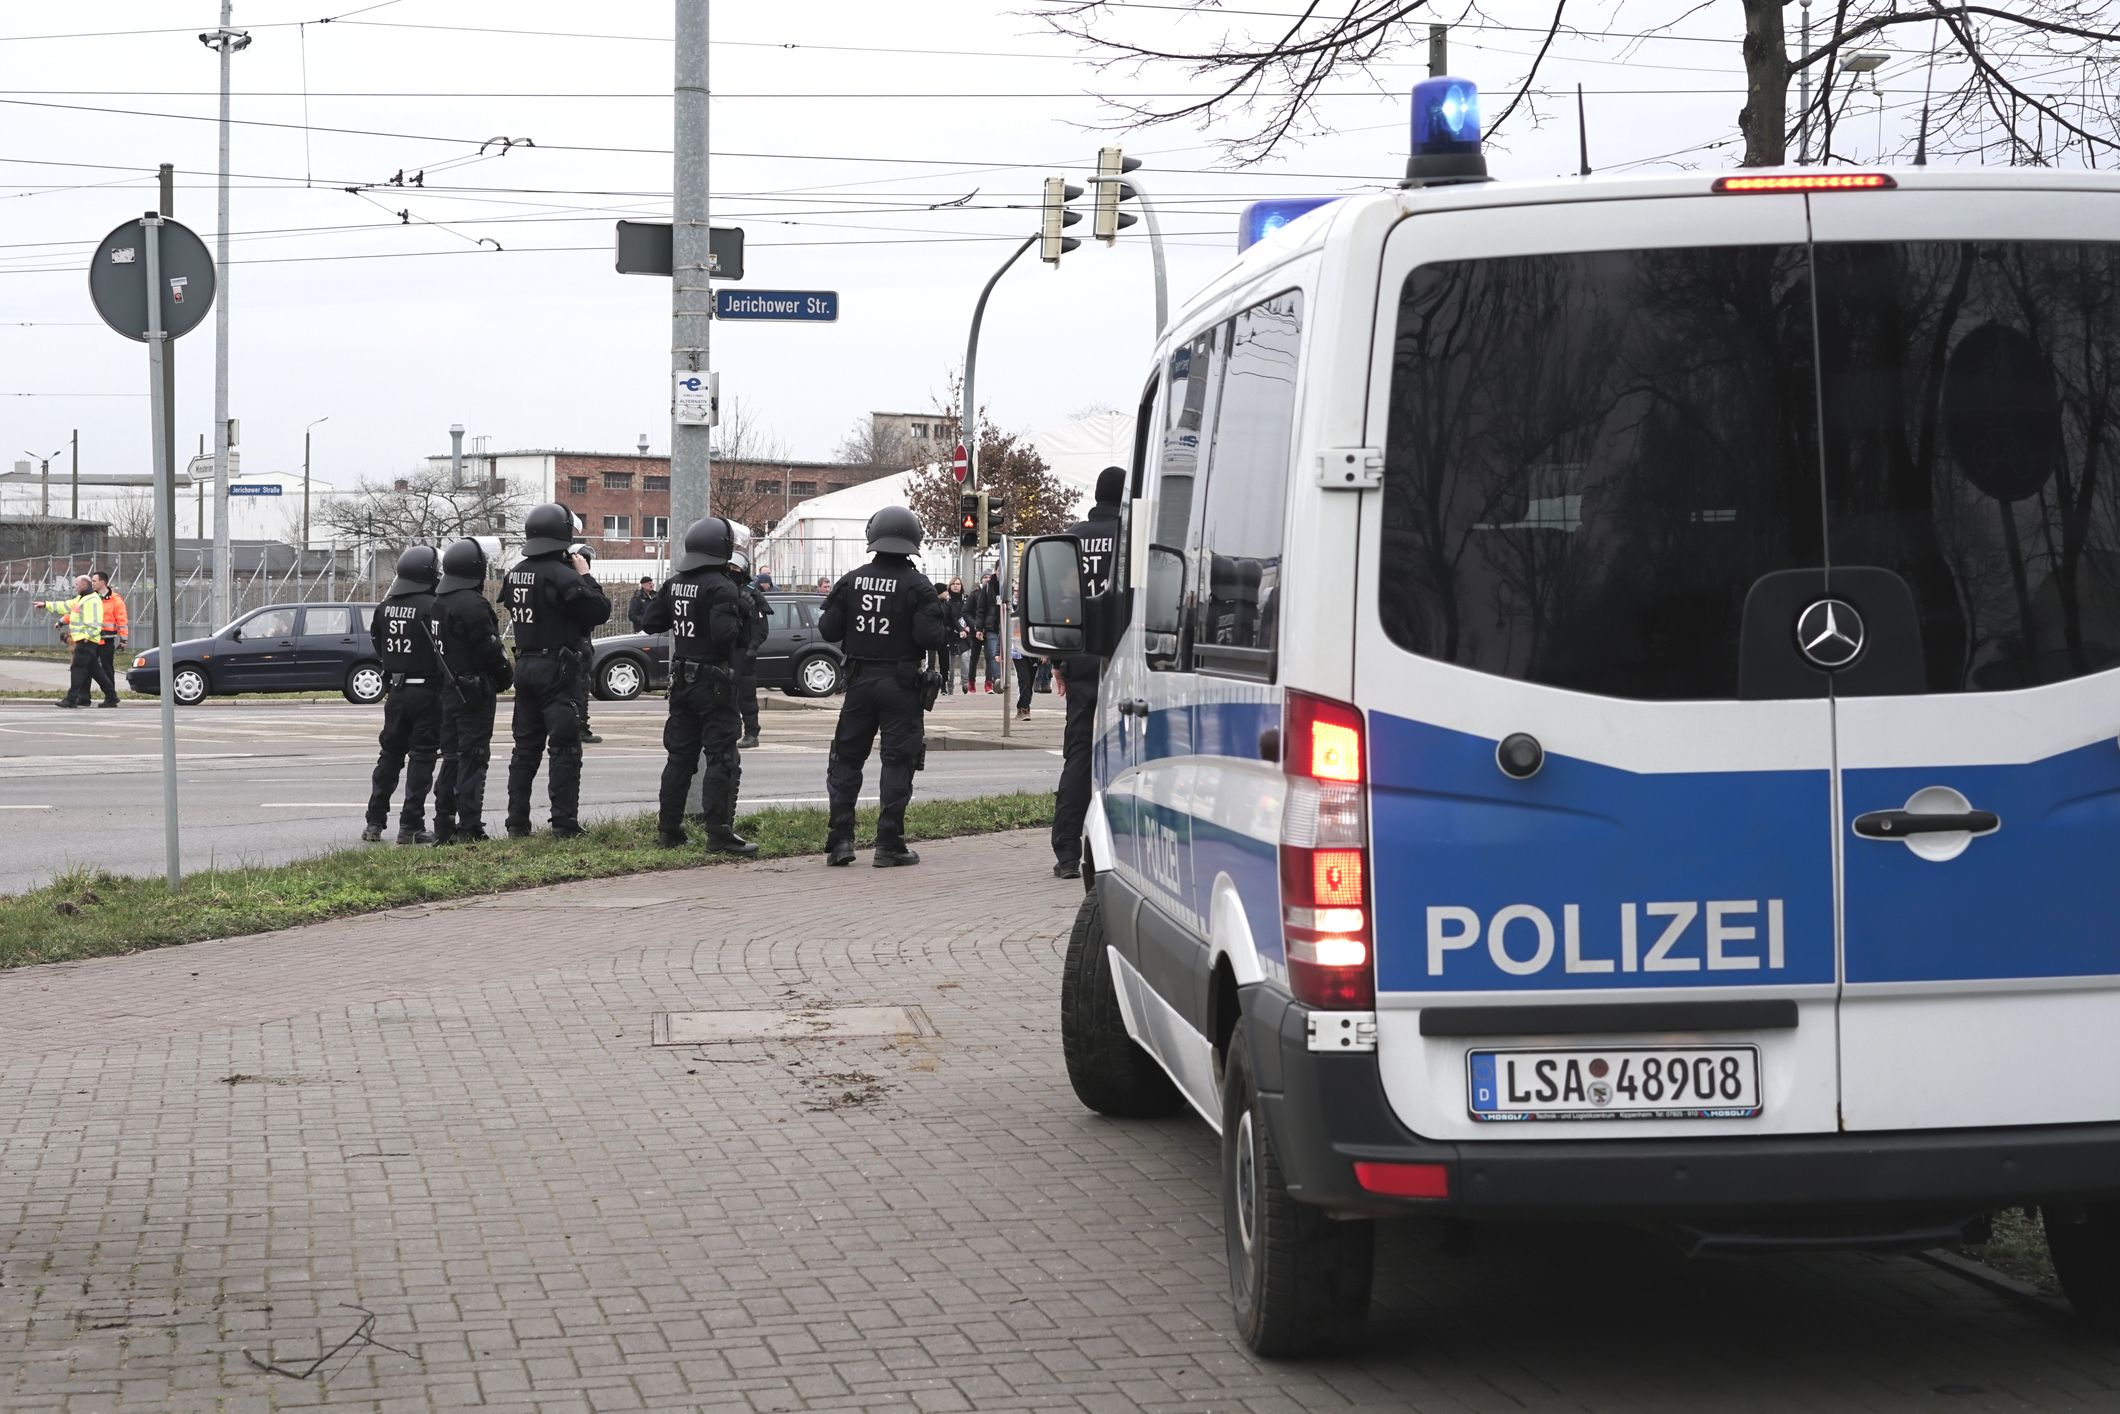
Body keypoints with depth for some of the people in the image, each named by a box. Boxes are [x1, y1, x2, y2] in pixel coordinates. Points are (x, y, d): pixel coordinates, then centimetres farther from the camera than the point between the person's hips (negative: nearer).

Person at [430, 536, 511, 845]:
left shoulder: (438, 604, 11)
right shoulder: (472, 605, -17)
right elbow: (490, 649, -17)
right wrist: (506, 676, -1)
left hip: (448, 690, 8)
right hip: (474, 692, -8)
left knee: (452, 758, 13)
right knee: (473, 759, -5)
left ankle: (444, 827, 14)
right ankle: (469, 828, -6)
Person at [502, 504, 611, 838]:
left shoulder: (516, 574, 7)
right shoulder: (561, 575, -17)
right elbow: (599, 611, -15)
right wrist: (585, 576, -1)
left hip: (524, 666, 7)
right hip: (556, 669, -7)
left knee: (526, 746, 13)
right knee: (565, 748, -3)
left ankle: (517, 822, 14)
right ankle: (565, 823, -5)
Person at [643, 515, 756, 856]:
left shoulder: (674, 584, 6)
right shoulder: (721, 587, -17)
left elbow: (652, 622, 10)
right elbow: (724, 633, -27)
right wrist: (740, 626, -8)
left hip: (682, 679, 7)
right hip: (714, 683, -7)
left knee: (680, 754, 14)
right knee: (721, 758, -4)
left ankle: (668, 829, 17)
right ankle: (719, 834, -7)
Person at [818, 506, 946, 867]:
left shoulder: (851, 581, 0)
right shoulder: (916, 585, -10)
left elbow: (828, 630, 0)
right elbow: (930, 636, -17)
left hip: (860, 680, 3)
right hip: (900, 684, -3)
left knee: (847, 759, 12)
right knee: (897, 762, 2)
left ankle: (840, 839, 8)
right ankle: (889, 844, 0)